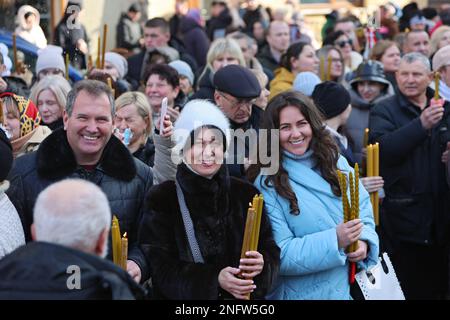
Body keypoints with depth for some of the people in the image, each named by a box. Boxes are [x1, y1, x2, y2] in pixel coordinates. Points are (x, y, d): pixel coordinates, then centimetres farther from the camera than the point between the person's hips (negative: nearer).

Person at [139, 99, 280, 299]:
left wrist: (262, 264, -12)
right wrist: (214, 279, -17)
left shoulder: (246, 194, 8)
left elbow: (270, 249, 9)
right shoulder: (162, 199, 0)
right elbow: (161, 269, -6)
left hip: (244, 296, 2)